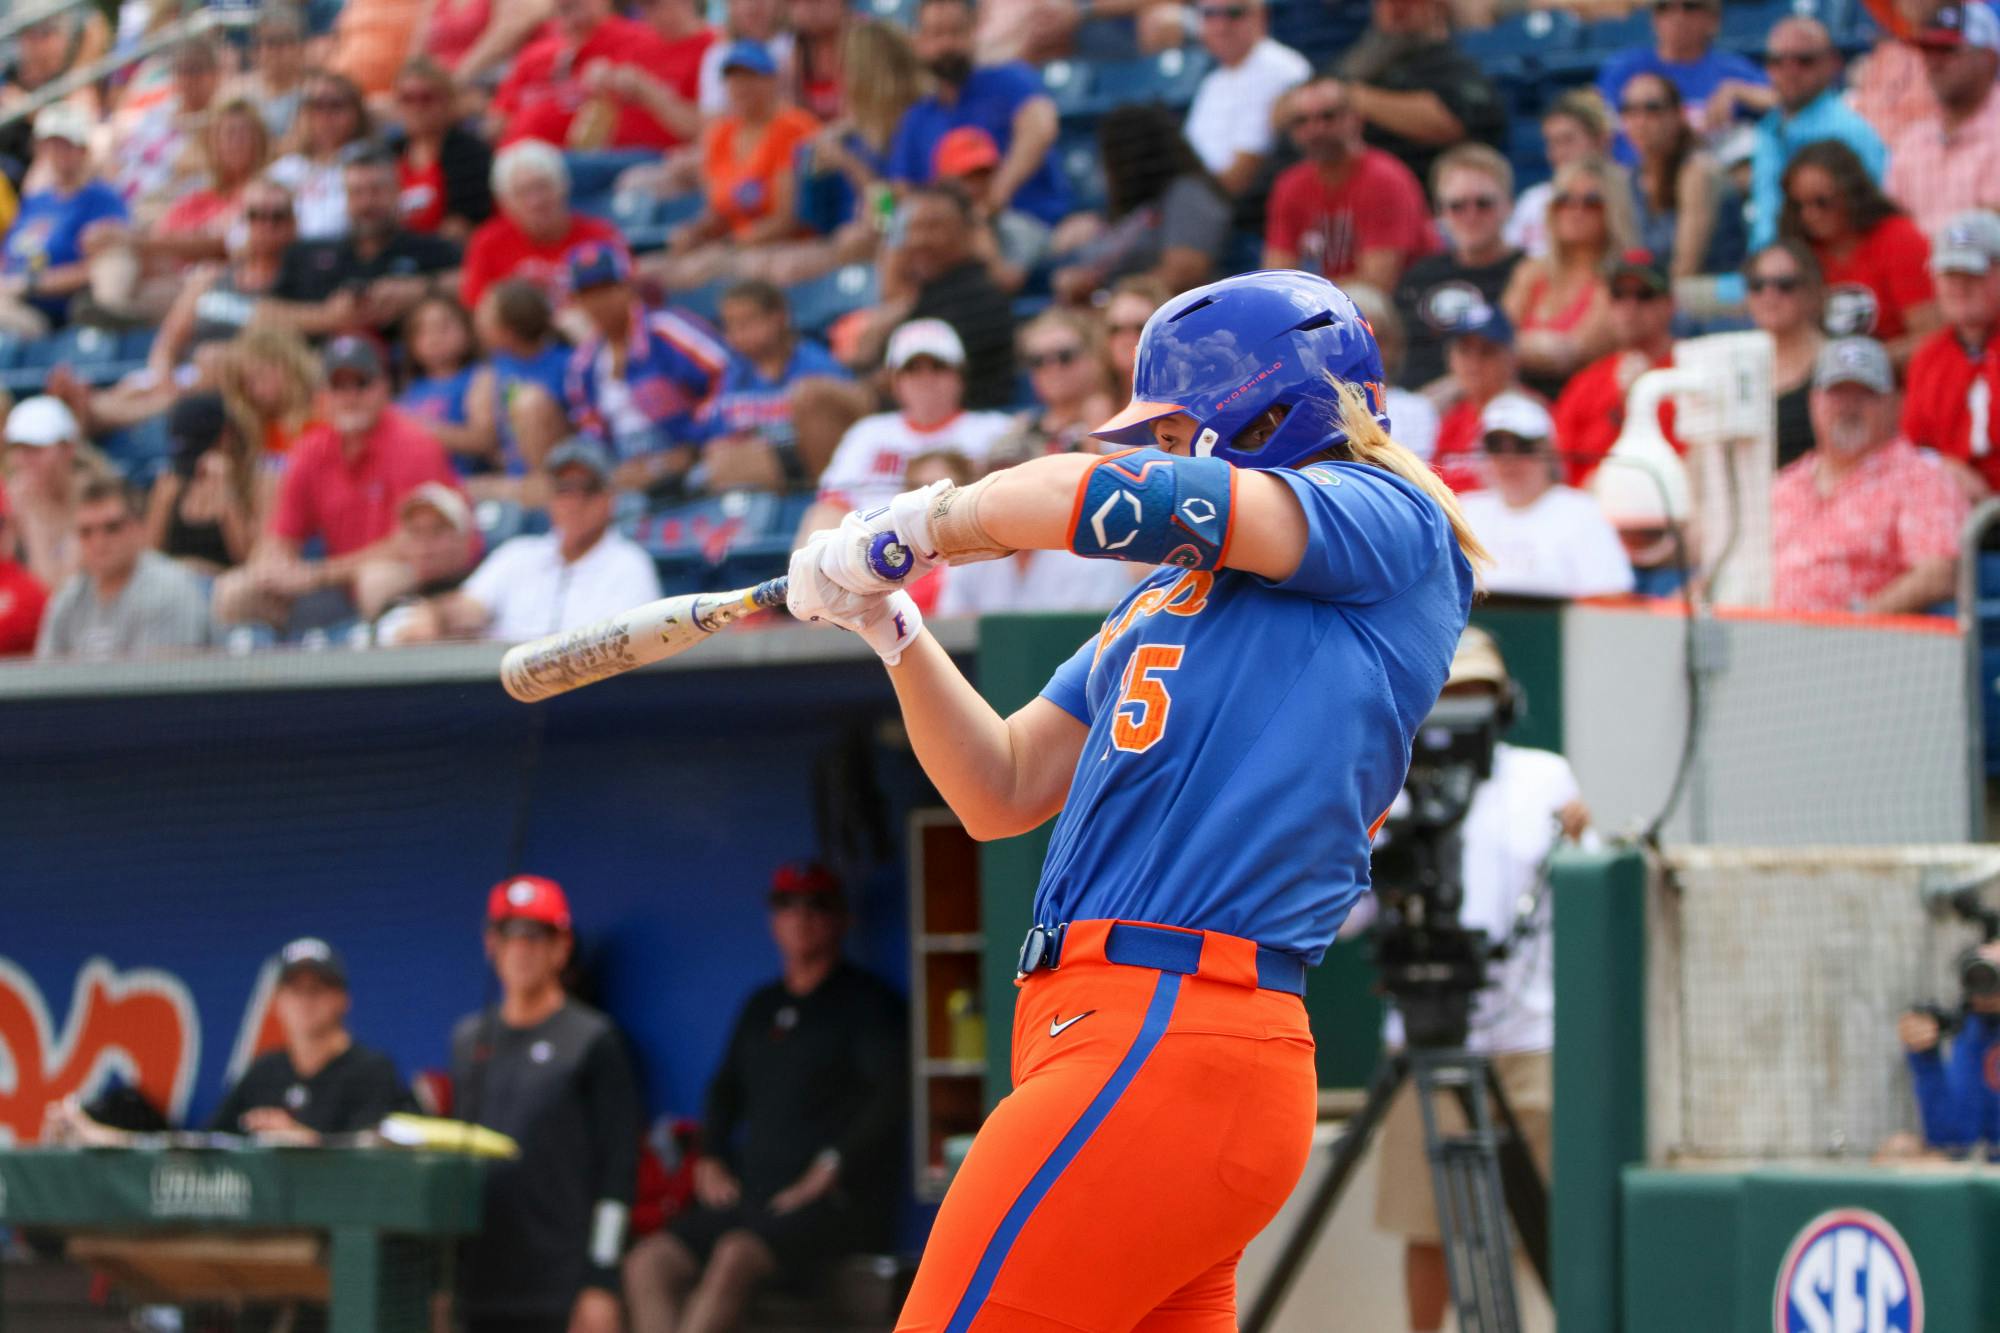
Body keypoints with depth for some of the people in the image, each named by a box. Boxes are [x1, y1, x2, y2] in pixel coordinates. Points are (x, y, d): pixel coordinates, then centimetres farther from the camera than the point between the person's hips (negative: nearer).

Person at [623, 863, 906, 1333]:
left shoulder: (867, 1002, 1)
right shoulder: (762, 1007, 23)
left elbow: (893, 1095, -11)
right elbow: (725, 1091, 32)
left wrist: (829, 1171, -16)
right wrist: (710, 1161, 14)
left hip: (837, 1205, -7)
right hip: (757, 1198, 7)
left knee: (735, 1257, -34)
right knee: (648, 1262, -14)